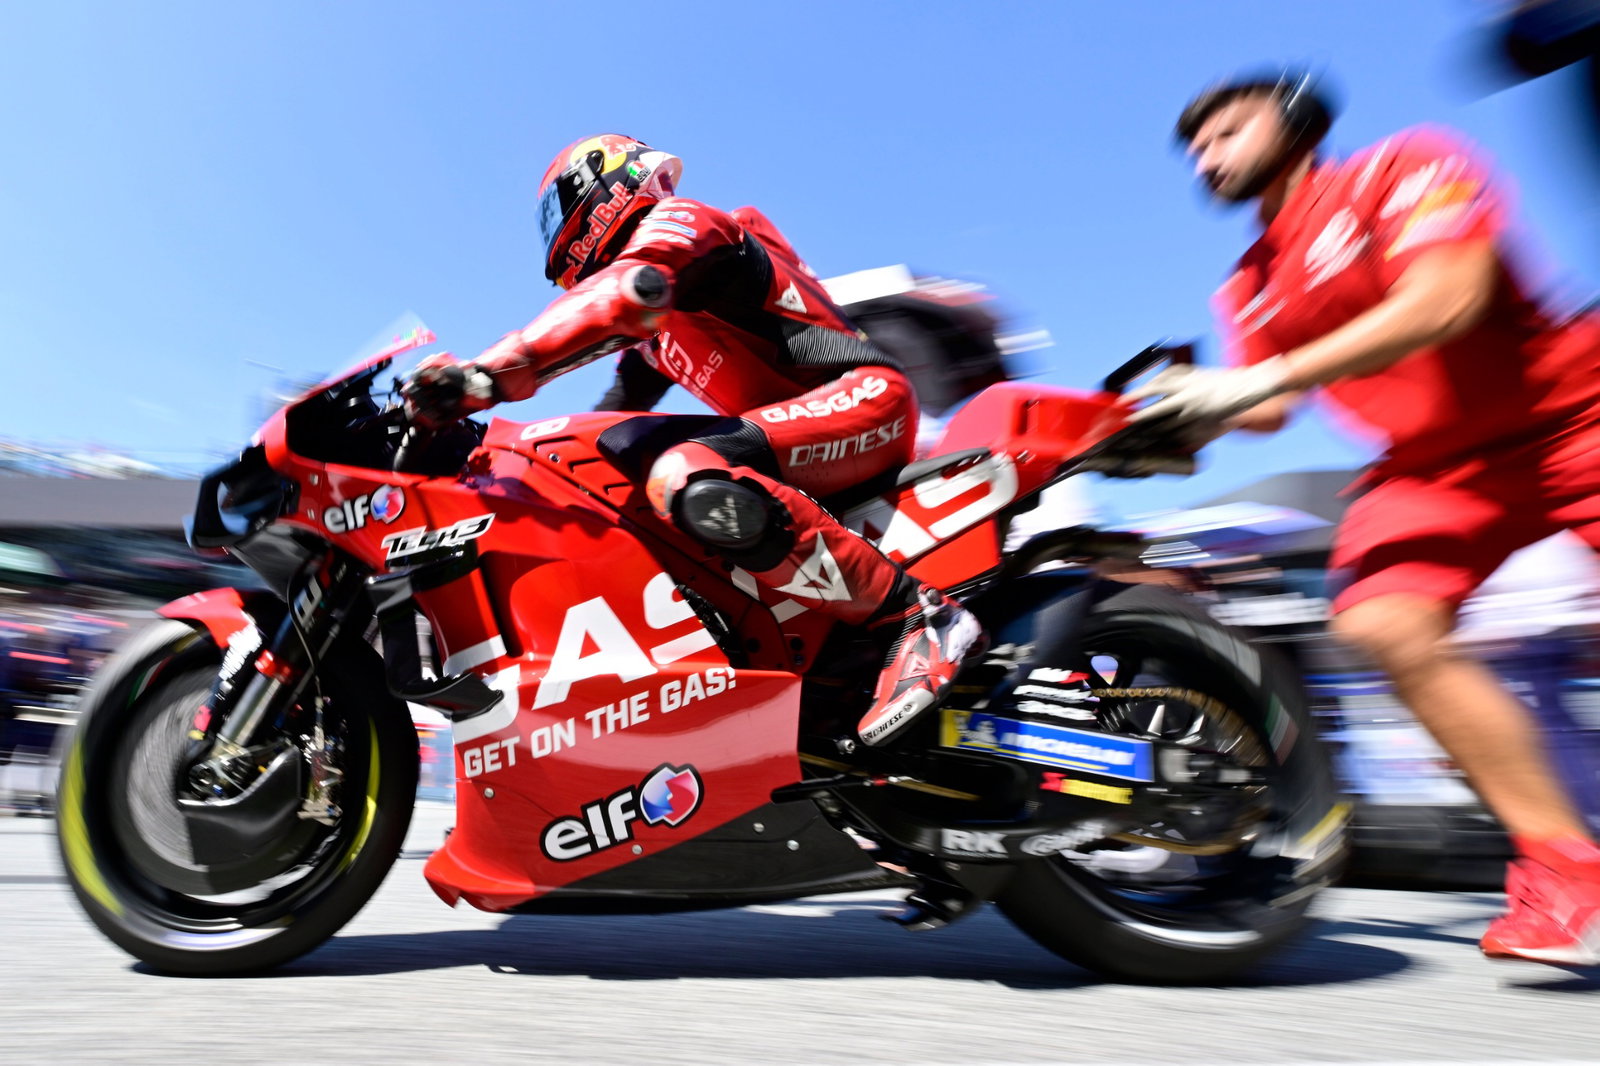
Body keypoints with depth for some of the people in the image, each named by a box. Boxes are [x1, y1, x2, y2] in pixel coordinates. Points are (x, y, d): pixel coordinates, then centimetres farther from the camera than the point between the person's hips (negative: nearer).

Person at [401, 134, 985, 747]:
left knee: (690, 480, -34)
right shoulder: (654, 326, 28)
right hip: (790, 434, 10)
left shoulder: (678, 220, -2)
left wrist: (484, 376, -28)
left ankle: (919, 616, -28)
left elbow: (624, 295, -23)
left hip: (866, 396, -10)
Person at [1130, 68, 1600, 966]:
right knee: (1384, 626, -19)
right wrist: (1190, 409, -13)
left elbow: (1447, 300, -22)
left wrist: (1261, 375, -27)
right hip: (1433, 466, 5)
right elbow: (1269, 411, 7)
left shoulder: (1406, 164, -6)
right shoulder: (1250, 286, 13)